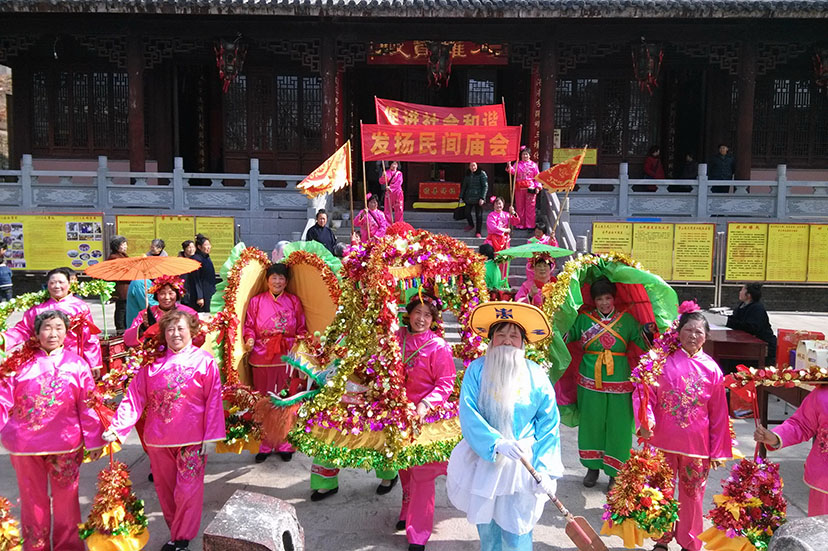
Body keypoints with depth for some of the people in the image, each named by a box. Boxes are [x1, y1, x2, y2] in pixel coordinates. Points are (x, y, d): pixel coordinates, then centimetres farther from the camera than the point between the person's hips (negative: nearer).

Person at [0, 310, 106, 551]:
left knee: (66, 496, 10)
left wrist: (94, 440, 0)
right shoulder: (20, 361, 0)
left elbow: (88, 406, 0)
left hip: (65, 445, 0)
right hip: (24, 445, 0)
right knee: (32, 498, 13)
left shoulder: (76, 364, 0)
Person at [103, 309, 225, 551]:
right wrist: (116, 428, -14)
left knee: (187, 491, 2)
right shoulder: (152, 363, 1)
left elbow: (213, 401, -6)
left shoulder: (204, 361, -5)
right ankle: (176, 531, 34)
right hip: (158, 440, 3)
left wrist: (211, 436, -9)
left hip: (192, 440, -3)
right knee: (165, 490, 15)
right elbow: (134, 398, -3)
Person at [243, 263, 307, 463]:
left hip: (287, 358, 1)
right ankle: (264, 445, 17)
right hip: (262, 358, 0)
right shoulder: (256, 301, 7)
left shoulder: (294, 301, 10)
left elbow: (302, 328, 12)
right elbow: (249, 326, 7)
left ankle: (285, 445, 15)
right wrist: (249, 339, -12)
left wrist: (301, 339, -6)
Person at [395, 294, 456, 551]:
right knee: (404, 466, 19)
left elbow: (446, 383, -13)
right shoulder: (398, 337, 1)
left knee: (421, 471, -2)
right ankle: (408, 513, 41)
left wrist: (425, 404, -24)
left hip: (426, 414, -5)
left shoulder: (438, 346, -12)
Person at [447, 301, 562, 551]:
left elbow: (549, 424, -5)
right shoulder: (476, 370, -8)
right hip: (484, 459, 1)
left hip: (523, 463, -1)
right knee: (486, 527, 17)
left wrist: (545, 471, -11)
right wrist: (497, 443, -29)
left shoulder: (536, 375, -7)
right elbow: (468, 414, -15)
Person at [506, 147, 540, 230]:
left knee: (530, 207, -1)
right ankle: (520, 224, 11)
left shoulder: (533, 165, 7)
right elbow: (513, 171, -7)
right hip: (519, 188, 1)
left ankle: (530, 225, 4)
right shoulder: (517, 164, 10)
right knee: (520, 207, 4)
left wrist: (537, 187, -5)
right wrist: (509, 166, -26)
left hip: (530, 188, -1)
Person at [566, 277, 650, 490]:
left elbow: (645, 342, -1)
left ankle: (616, 473, 16)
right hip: (590, 382, 1)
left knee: (618, 426, 2)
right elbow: (564, 336, 2)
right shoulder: (583, 319, 4)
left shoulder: (626, 320, 4)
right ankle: (593, 467, 27)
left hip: (619, 383, -1)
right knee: (591, 423, 9)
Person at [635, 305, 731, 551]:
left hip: (697, 446, 1)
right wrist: (645, 420, -22)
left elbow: (719, 414, 4)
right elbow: (643, 392, -4)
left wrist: (718, 451, 4)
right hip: (662, 442, 0)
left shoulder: (711, 369, 0)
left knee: (692, 495, 12)